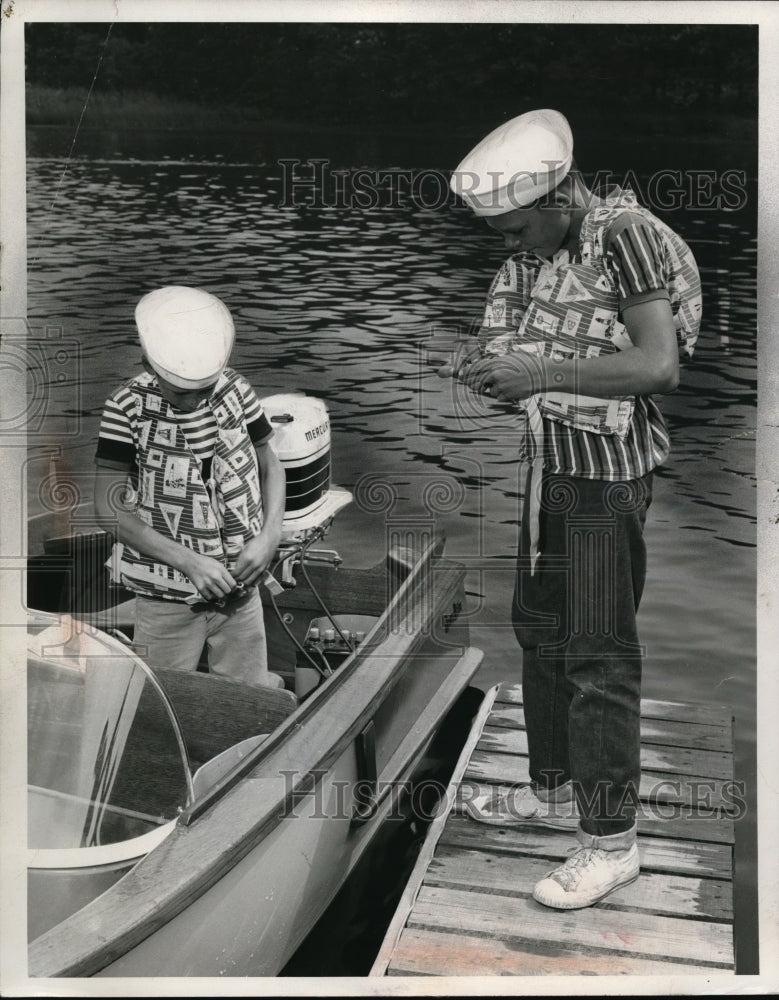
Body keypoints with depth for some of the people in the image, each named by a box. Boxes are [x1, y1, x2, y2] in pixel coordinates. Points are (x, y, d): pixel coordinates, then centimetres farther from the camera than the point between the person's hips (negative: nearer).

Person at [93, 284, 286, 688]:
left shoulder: (236, 391, -5)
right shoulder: (128, 408, -15)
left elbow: (270, 466, 7)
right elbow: (109, 508, -15)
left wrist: (269, 536, -10)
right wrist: (189, 561, -22)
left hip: (241, 590, 3)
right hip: (168, 598, -3)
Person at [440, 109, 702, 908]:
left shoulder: (625, 236, -19)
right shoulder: (531, 249, 4)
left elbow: (659, 367, -27)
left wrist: (539, 373, -33)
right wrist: (485, 360, -7)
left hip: (609, 469, -8)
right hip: (549, 460, 9)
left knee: (598, 653, -4)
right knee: (537, 625, 17)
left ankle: (611, 840, 9)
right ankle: (553, 789, 34)